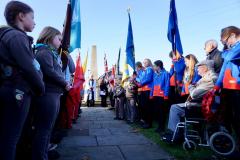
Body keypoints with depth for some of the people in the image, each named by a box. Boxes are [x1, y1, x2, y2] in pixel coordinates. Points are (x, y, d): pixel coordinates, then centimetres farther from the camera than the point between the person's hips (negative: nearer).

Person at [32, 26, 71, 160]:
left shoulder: (53, 53, 24)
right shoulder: (44, 51, -5)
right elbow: (49, 71, -18)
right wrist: (65, 83, -10)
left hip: (55, 93, 10)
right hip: (48, 93, -10)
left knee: (48, 128, 14)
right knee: (44, 129, -5)